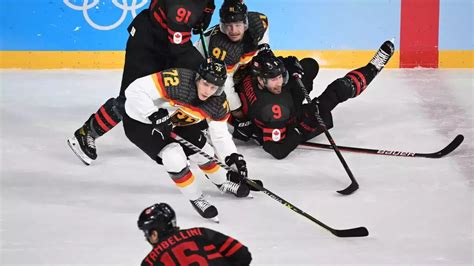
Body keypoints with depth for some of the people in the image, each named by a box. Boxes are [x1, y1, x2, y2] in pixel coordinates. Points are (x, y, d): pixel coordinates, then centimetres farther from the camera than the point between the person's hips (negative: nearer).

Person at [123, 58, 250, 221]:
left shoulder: (218, 103, -16)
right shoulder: (176, 81, -37)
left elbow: (220, 135, -5)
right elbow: (135, 91, -37)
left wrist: (233, 158, -20)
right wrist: (155, 116, -40)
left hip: (173, 119, 7)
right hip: (140, 120, -7)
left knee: (203, 151, 11)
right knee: (175, 157, -22)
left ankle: (223, 183, 42)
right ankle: (195, 198, 2)